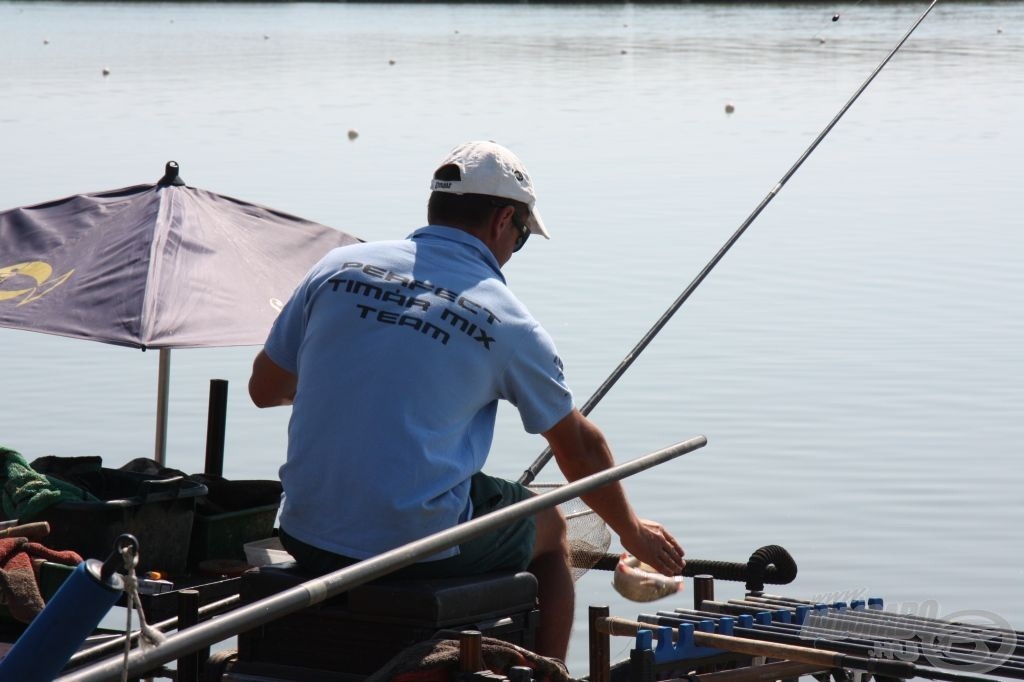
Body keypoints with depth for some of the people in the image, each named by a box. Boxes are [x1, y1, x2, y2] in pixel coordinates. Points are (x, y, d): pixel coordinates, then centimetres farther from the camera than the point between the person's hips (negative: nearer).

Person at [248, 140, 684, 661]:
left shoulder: (337, 267, 3)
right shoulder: (506, 320, -3)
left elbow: (264, 390, 12)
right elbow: (580, 447, 9)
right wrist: (632, 533, 26)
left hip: (308, 539, 4)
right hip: (421, 548, -4)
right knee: (549, 527, 25)